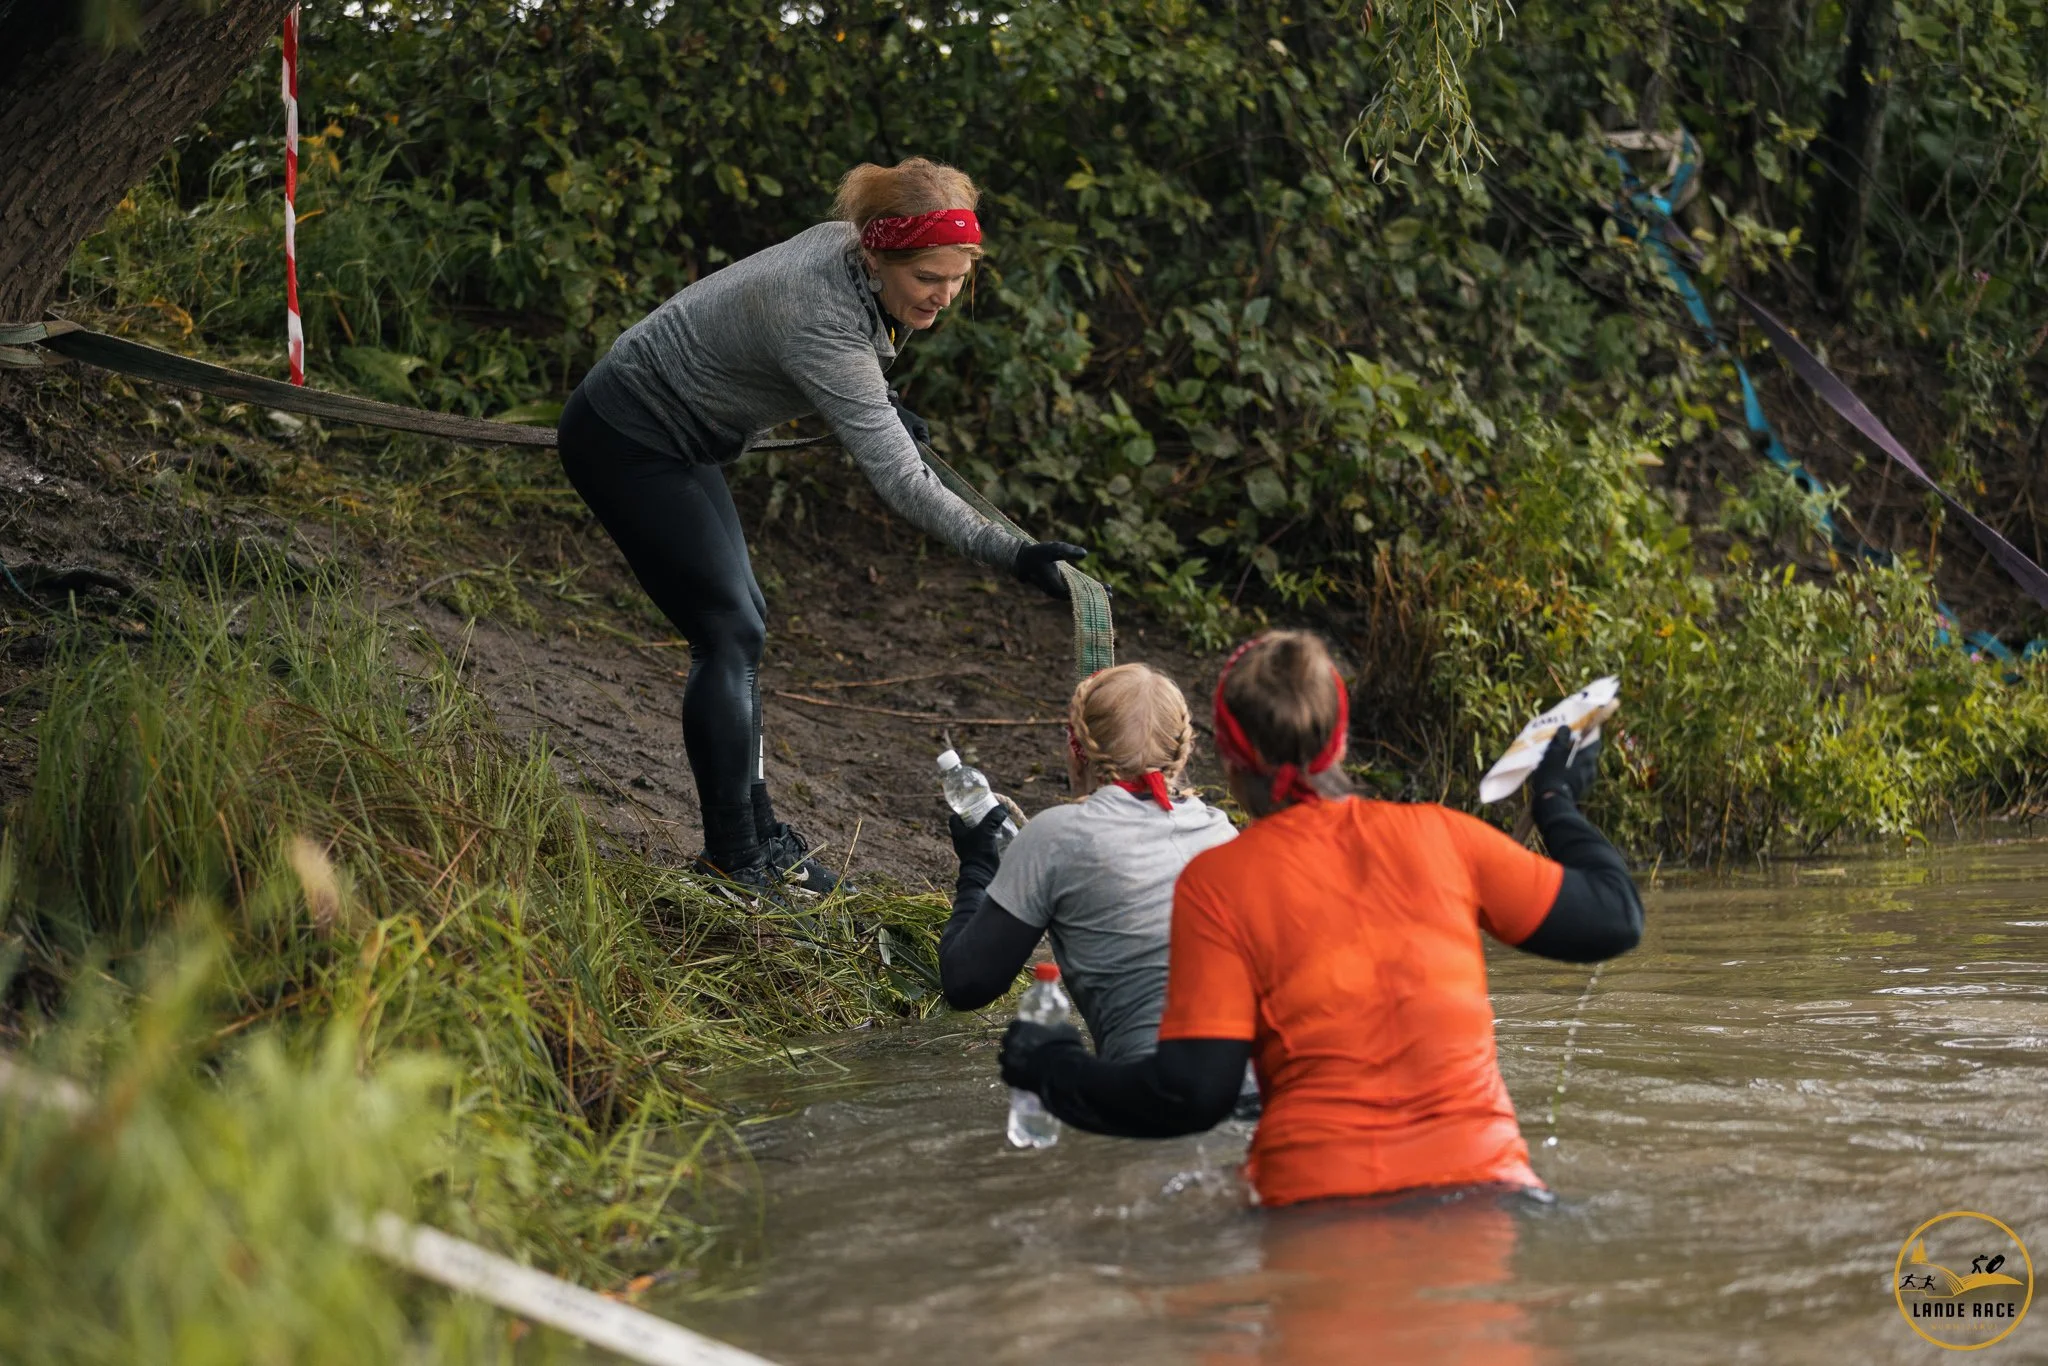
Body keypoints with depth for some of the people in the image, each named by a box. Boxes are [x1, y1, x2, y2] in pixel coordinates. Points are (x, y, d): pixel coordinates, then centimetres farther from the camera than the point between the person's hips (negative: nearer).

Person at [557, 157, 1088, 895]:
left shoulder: (851, 246, -8)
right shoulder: (822, 317, -34)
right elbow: (901, 482, -39)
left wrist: (879, 408, 15)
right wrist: (1013, 555, -45)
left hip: (671, 440, 10)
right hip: (626, 440, -10)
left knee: (740, 622, 13)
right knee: (730, 632, -10)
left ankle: (755, 834, 21)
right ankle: (734, 861, -5)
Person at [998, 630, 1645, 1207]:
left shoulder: (1216, 882, 2)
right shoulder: (1439, 836, 9)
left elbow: (1192, 1092, -3)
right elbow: (1615, 918, 16)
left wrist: (1053, 1068, 14)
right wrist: (1558, 803, 35)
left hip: (1317, 1197, -2)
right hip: (1480, 1177, 2)